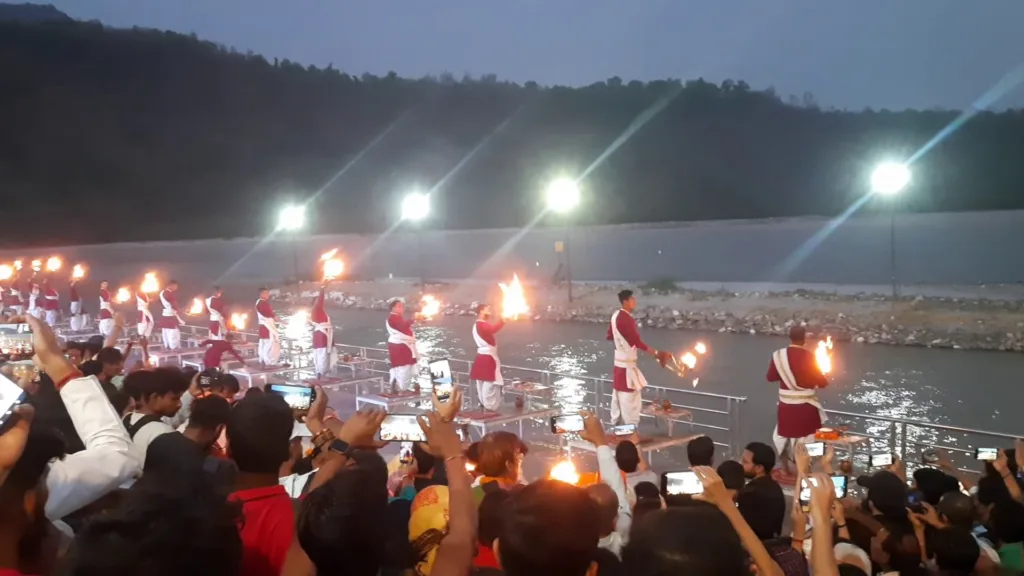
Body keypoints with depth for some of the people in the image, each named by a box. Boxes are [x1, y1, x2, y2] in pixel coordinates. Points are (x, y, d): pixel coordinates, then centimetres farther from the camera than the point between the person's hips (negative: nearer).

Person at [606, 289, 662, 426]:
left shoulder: (616, 315, 7)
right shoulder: (626, 319, -22)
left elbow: (610, 336, 17)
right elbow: (637, 341, -24)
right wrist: (655, 353, -23)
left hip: (619, 360, 10)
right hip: (627, 363, -10)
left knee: (619, 393, 17)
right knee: (630, 396, -4)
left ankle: (615, 423, 26)